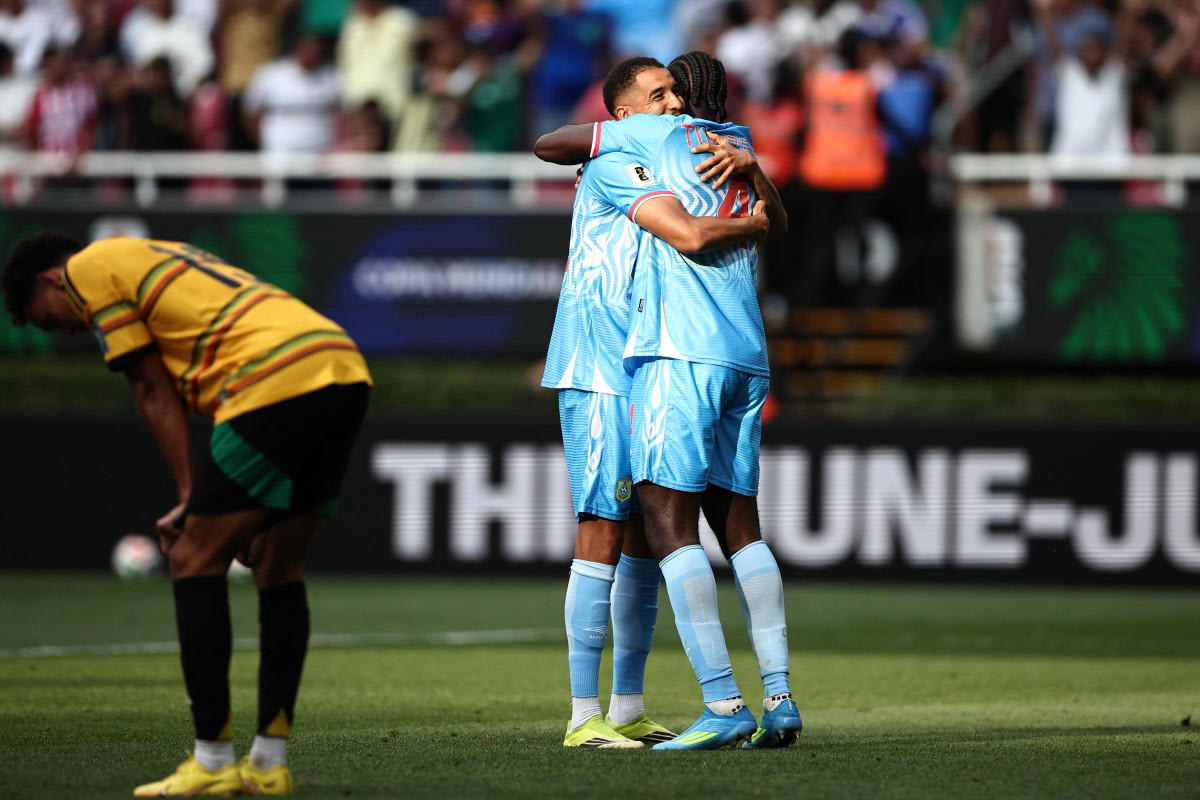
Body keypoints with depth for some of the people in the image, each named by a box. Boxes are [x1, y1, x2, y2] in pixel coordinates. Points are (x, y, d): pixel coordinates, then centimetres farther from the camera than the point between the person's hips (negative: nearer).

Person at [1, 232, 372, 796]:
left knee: (195, 563, 0)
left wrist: (189, 496, 6)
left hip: (279, 383, -9)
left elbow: (153, 392, 5)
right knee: (279, 570, 17)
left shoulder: (91, 268, 10)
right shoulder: (159, 260, 34)